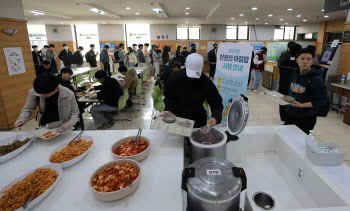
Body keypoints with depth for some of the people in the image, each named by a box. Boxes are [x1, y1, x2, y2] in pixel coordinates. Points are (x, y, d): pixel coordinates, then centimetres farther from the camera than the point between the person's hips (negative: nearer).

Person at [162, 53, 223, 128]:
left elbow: (216, 101, -11)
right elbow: (169, 96, -3)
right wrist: (168, 109, -20)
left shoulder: (206, 82, -15)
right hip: (176, 119, 0)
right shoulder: (175, 77, -14)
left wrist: (215, 117, -28)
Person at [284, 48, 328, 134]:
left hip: (306, 119, -6)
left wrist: (301, 105, -24)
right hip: (290, 115, 6)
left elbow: (322, 100, -17)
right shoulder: (296, 74, 4)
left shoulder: (316, 79, -17)